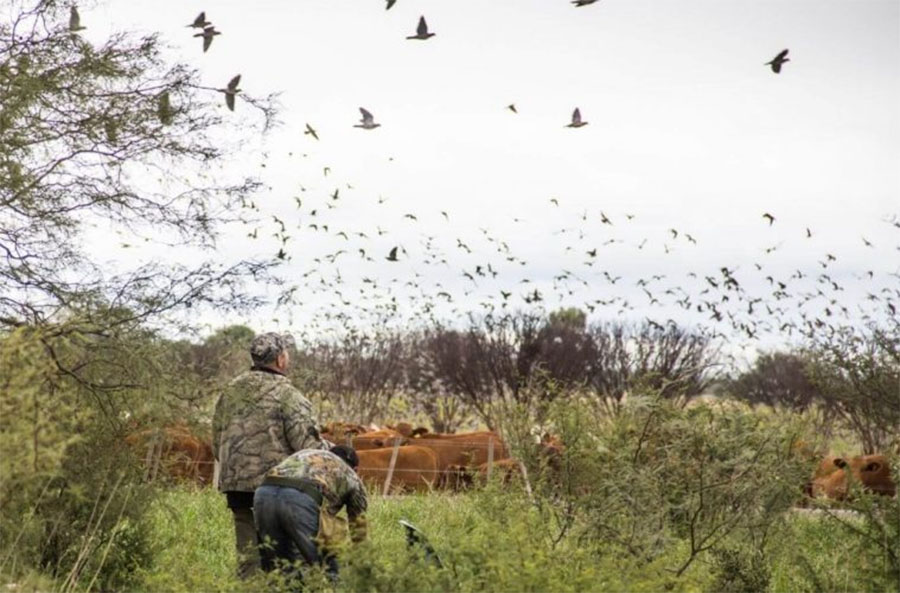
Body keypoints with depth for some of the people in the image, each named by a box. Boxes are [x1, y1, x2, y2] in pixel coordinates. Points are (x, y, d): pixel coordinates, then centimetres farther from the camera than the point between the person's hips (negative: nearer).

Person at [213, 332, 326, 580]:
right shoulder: (286, 394, -8)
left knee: (247, 551, 10)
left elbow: (217, 440, 17)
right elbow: (306, 444, -11)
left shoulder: (231, 391, 12)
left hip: (234, 483, 6)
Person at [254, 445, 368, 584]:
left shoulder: (304, 454, 44)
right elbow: (358, 528, 37)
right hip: (301, 499, -4)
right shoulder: (352, 477, 34)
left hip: (265, 493, 4)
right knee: (326, 569, 11)